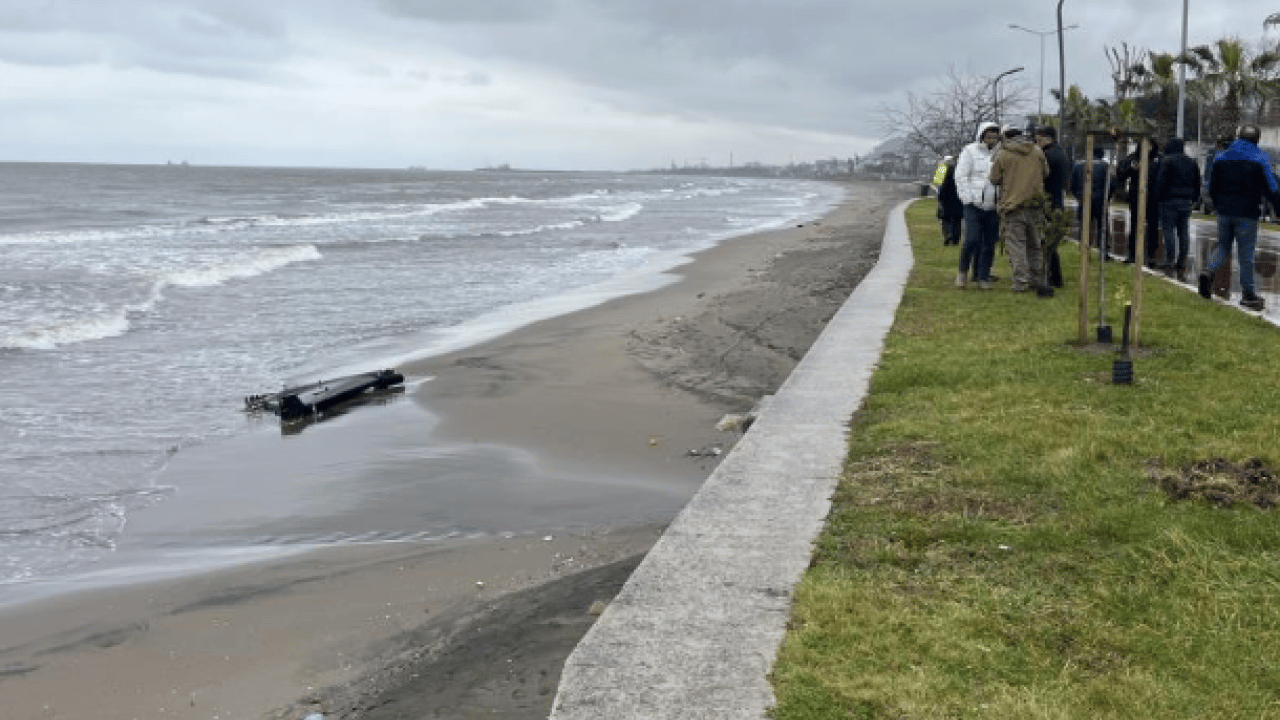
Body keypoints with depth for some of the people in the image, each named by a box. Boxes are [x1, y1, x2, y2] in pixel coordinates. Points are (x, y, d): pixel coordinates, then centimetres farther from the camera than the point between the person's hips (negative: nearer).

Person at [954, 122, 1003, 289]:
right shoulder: (970, 151, 1)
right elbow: (961, 177, -2)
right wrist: (968, 199, -9)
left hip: (993, 207, 4)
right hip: (974, 206, -3)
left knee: (989, 244, 4)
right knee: (972, 240, -12)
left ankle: (983, 277, 13)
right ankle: (963, 272, 9)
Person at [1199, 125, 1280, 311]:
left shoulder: (1221, 157, 8)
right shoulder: (1260, 159, -5)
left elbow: (1212, 187, 12)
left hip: (1224, 211, 3)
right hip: (1247, 213, -3)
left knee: (1223, 246, 16)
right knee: (1245, 254, 3)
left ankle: (1209, 271, -14)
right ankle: (1248, 294, 9)